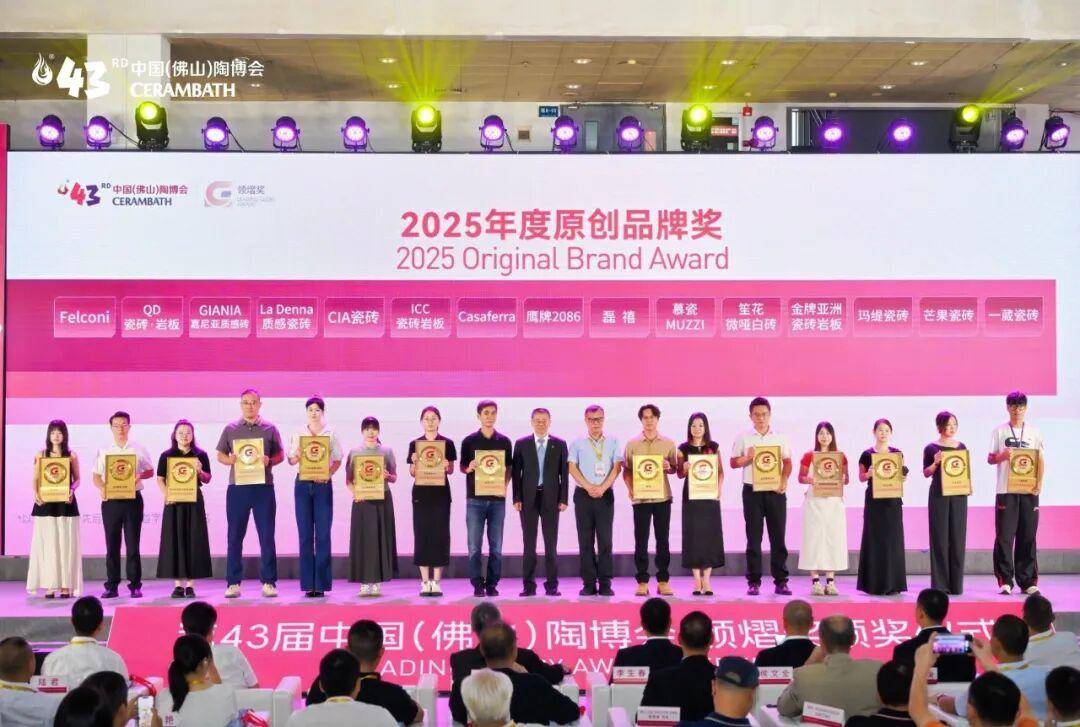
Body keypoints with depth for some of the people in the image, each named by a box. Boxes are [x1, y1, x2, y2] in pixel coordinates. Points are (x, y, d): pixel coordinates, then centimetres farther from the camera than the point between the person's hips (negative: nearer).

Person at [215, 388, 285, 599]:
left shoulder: (269, 429, 8)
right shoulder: (230, 429, 10)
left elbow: (280, 455, 8)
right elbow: (220, 455, 11)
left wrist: (269, 461, -13)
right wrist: (229, 460, -11)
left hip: (264, 487, -1)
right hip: (237, 487, 1)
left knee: (267, 536, 1)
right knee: (235, 536, 4)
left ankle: (268, 582, 8)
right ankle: (233, 583, 10)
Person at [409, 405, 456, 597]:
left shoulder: (447, 443, 4)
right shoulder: (415, 444, 6)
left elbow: (451, 470, 5)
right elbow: (412, 473, 7)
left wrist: (446, 466, -16)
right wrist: (414, 463, -13)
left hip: (441, 494, -1)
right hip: (421, 494, 1)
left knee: (440, 535, -1)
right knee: (422, 535, 0)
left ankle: (436, 581, 4)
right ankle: (425, 581, 6)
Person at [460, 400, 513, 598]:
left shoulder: (504, 441, 9)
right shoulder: (469, 441, 5)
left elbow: (508, 468, 12)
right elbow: (462, 466, 9)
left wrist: (505, 486, -5)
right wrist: (468, 468, -13)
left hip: (497, 499, 1)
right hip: (475, 499, -1)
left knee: (496, 545, 2)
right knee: (474, 545, -2)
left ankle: (492, 584, 11)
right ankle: (477, 584, 6)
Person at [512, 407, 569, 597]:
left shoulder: (559, 444, 6)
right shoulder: (521, 444, 6)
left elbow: (564, 473, 4)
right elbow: (516, 472, 5)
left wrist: (563, 499, -3)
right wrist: (516, 498, -3)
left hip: (551, 498, 0)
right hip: (528, 498, 0)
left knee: (551, 543, 2)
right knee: (529, 543, 3)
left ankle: (551, 585, 7)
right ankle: (529, 585, 7)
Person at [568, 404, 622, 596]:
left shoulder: (613, 442, 9)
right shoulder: (577, 443, 8)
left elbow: (617, 467, 1)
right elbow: (572, 467, 0)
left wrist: (602, 488, -11)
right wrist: (589, 487, -11)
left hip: (605, 494, 0)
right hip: (583, 495, 0)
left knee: (605, 540, -3)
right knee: (586, 540, 0)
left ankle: (605, 583, 0)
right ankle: (589, 583, 3)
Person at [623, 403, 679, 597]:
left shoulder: (668, 443, 7)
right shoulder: (632, 444, 5)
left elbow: (675, 468, 11)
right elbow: (626, 470, 7)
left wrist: (668, 467, -11)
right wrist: (630, 489, -8)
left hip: (662, 496, 1)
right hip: (640, 497, 0)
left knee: (662, 539, 3)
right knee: (641, 540, 1)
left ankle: (663, 580, 10)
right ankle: (642, 581, 7)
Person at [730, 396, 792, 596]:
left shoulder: (780, 437, 8)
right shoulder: (743, 437, 4)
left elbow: (787, 461, 9)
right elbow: (733, 462, 5)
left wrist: (784, 480, -7)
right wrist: (748, 458, -14)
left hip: (775, 490, 1)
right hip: (752, 490, -1)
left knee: (778, 536, 3)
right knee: (754, 538, 2)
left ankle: (781, 581, 9)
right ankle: (753, 582, 6)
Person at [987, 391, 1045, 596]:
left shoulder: (1034, 431, 9)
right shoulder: (999, 431, 5)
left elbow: (1041, 460, 8)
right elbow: (990, 458, 6)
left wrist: (1040, 482, -4)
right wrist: (1002, 456, -15)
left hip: (1029, 490, 1)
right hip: (1005, 490, -1)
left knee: (1028, 536, 2)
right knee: (1004, 536, -4)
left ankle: (1027, 581, 9)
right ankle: (1005, 581, 2)